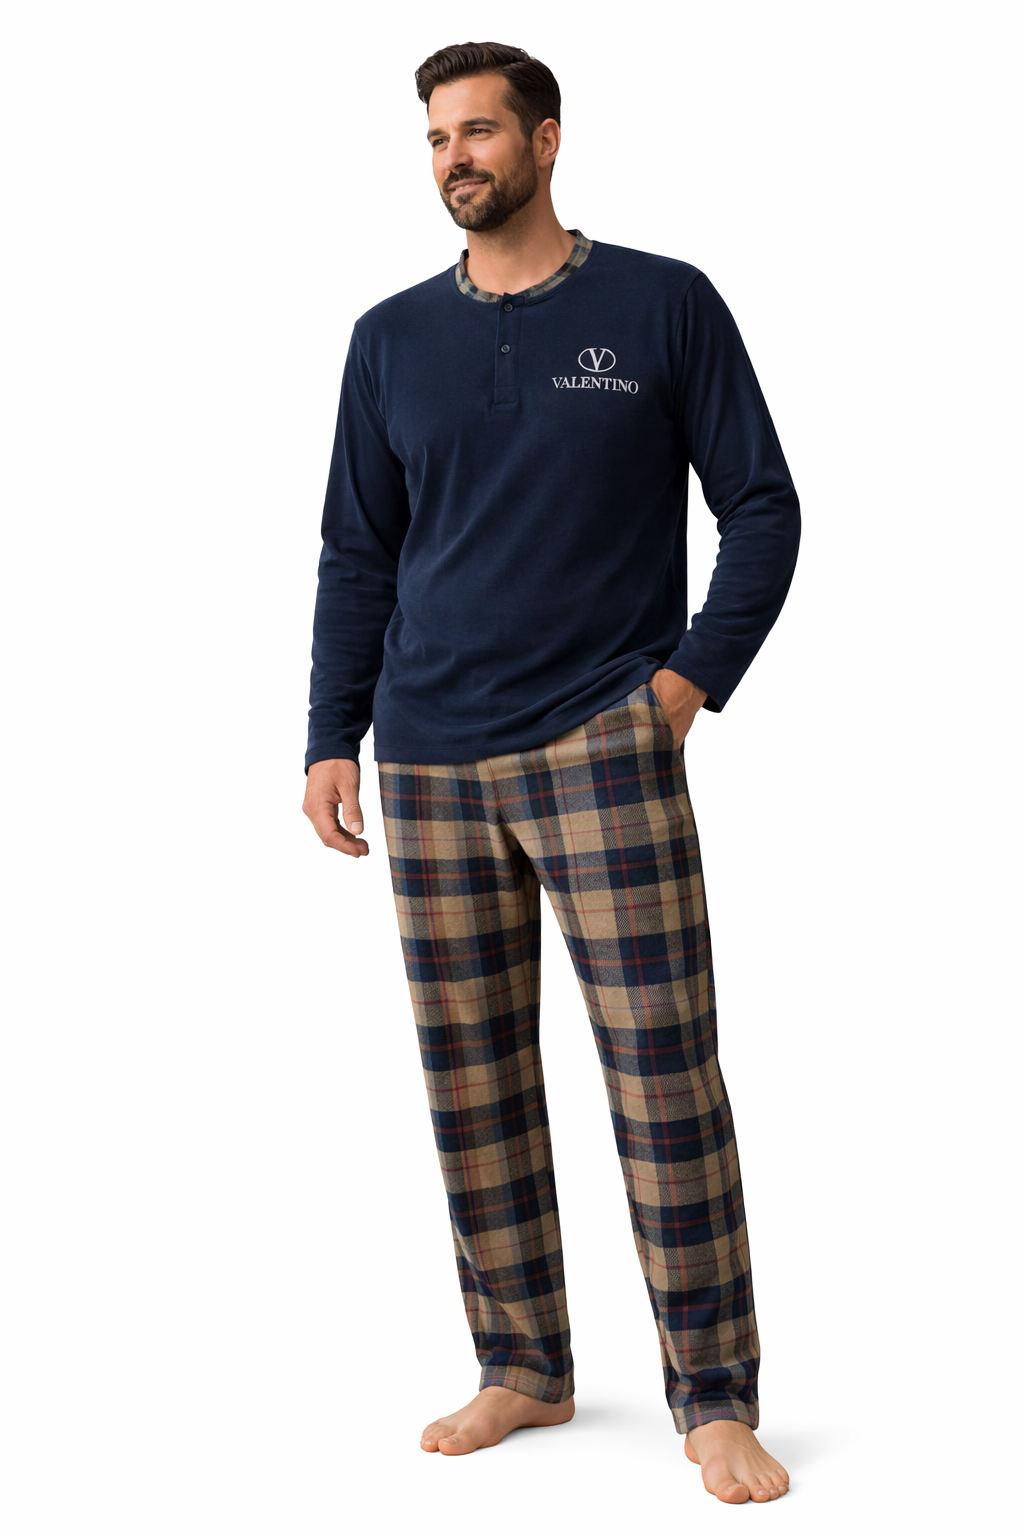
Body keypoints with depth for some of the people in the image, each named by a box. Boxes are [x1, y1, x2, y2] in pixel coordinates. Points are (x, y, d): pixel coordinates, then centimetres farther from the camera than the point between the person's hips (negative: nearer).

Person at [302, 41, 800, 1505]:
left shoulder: (663, 307, 3)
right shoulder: (392, 340, 12)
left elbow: (763, 508, 4)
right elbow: (356, 555, 14)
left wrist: (692, 677, -7)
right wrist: (333, 739, 5)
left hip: (605, 749, -4)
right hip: (433, 764, 4)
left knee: (664, 1073, -5)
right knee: (471, 1083, 7)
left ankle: (717, 1401, 5)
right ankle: (522, 1372, 21)